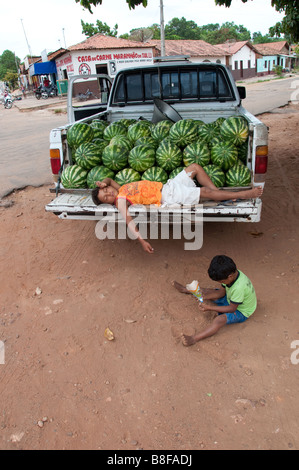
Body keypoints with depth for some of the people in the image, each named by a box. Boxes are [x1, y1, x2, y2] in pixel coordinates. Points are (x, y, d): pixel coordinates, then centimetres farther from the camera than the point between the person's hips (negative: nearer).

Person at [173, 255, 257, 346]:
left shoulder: (239, 288, -40)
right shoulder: (231, 273, -16)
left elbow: (232, 308, -30)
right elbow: (221, 291, -3)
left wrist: (209, 307, -28)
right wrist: (205, 296, -17)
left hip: (241, 311, -8)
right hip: (231, 299, 8)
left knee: (220, 319, -33)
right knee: (208, 291, 8)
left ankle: (194, 339, -40)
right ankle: (185, 290, 32)